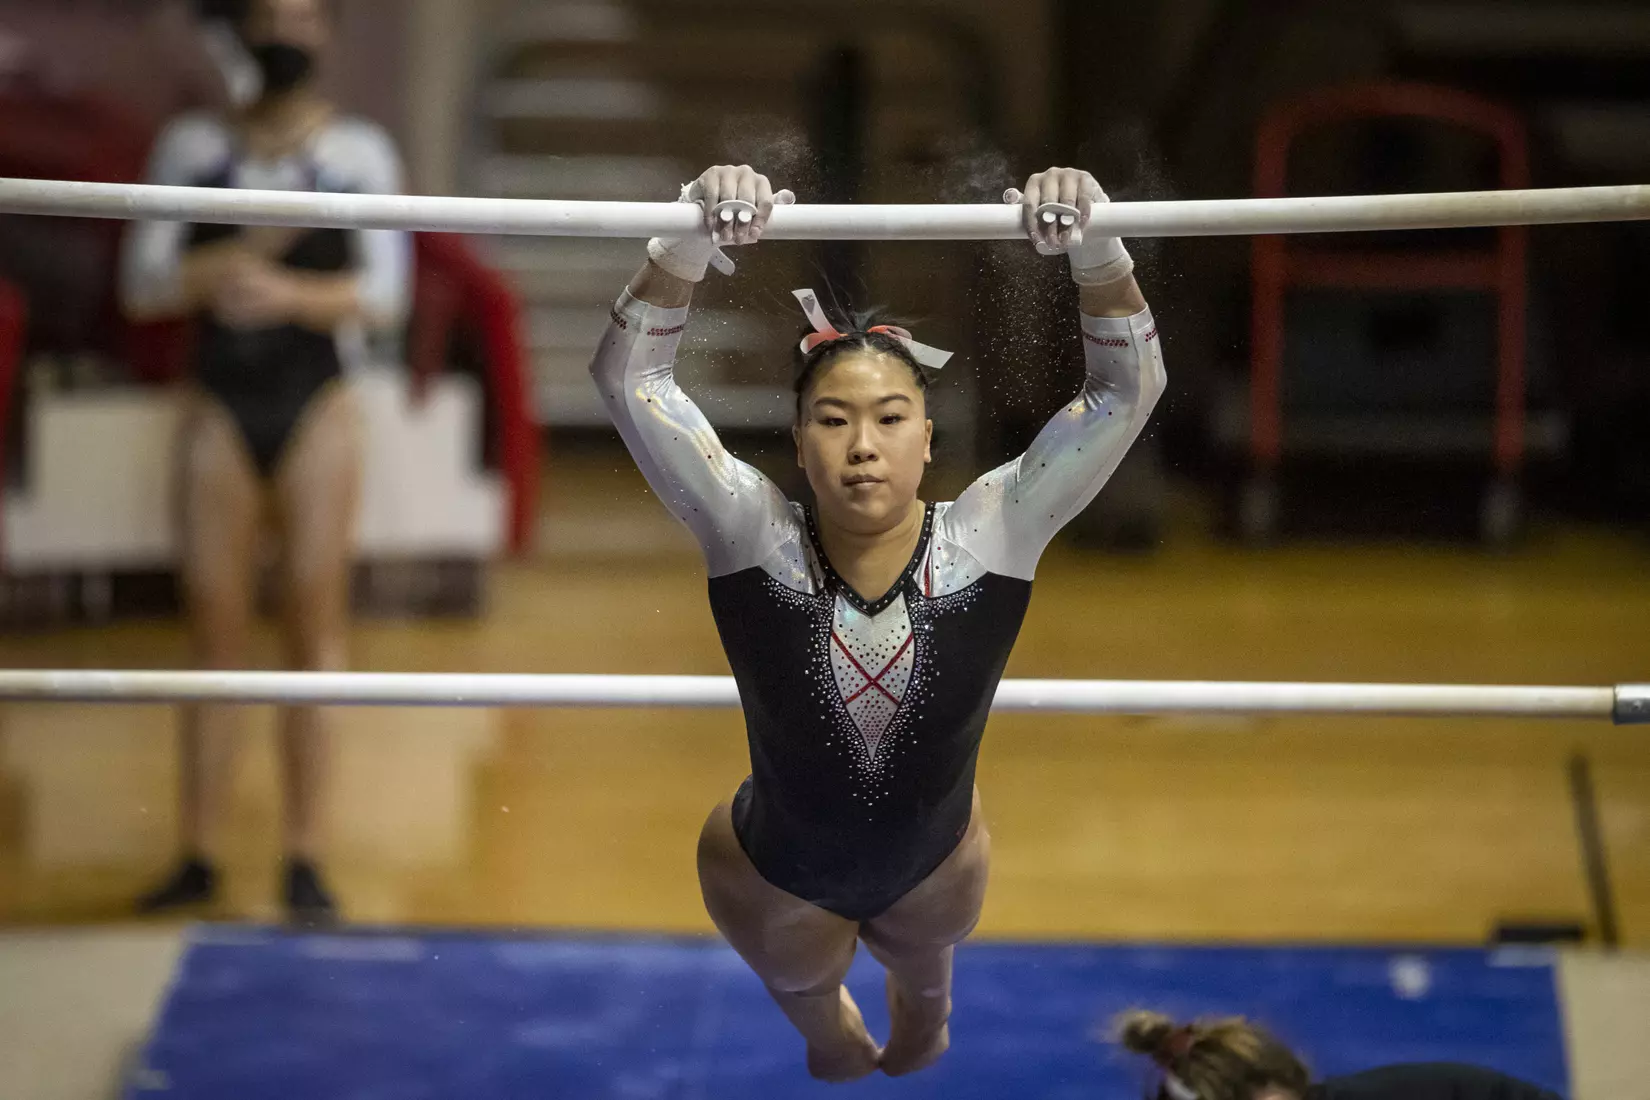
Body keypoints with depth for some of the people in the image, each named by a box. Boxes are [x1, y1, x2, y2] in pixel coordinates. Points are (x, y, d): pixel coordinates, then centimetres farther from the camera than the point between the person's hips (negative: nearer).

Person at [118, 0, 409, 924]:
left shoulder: (360, 152, 4)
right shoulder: (192, 147, 8)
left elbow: (384, 294, -3)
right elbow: (144, 284, 3)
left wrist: (286, 291, -19)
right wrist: (233, 261, -14)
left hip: (316, 410, -1)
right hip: (222, 408, 2)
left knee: (315, 624, -4)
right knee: (217, 632, 3)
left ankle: (305, 857, 0)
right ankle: (200, 857, 8)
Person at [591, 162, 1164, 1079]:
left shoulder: (986, 540, -28)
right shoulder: (755, 539, -29)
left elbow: (1129, 388, -34)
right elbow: (629, 376, -39)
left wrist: (1095, 248, -52)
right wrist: (693, 240, -56)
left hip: (932, 862, 1)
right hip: (775, 877, -1)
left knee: (924, 973, 36)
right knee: (804, 987, 33)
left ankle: (919, 1026, 71)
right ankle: (829, 1031, 68)